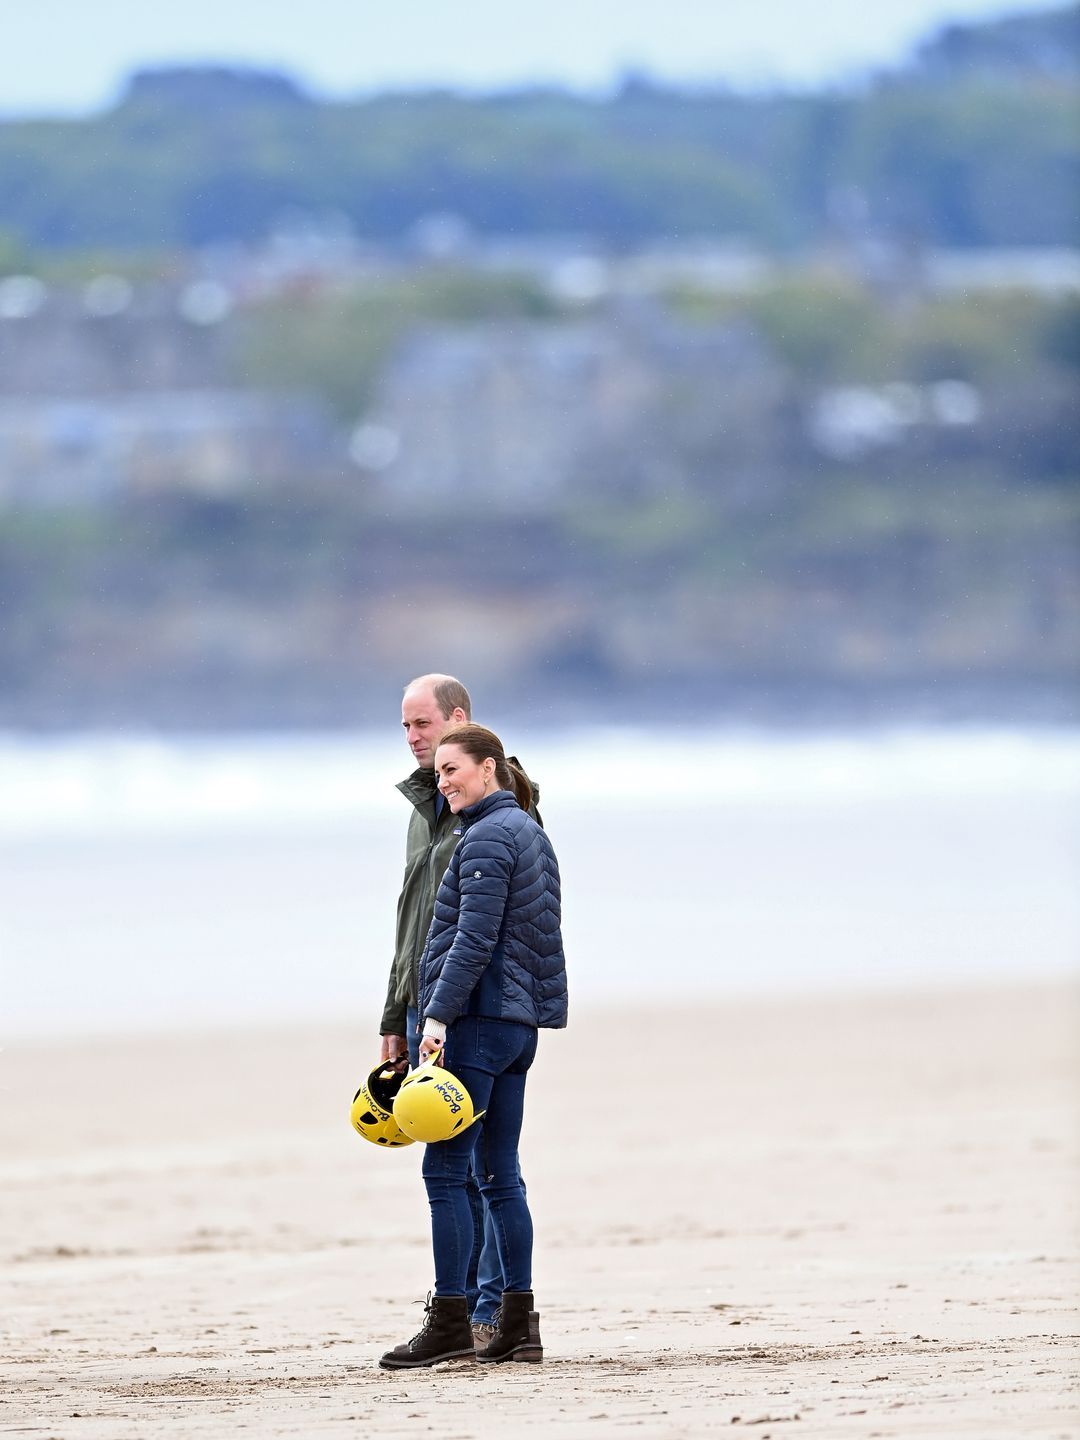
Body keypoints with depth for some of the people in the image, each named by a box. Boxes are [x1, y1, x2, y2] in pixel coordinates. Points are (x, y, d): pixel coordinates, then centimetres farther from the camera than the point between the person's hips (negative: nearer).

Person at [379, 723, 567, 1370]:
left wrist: (439, 1014, -22)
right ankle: (519, 1325, 7)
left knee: (445, 1168, -8)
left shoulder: (487, 838, -11)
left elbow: (474, 937, -19)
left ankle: (450, 1321, -9)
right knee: (500, 1174, 9)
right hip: (520, 1023, 10)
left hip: (479, 1021, -10)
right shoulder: (530, 833, 19)